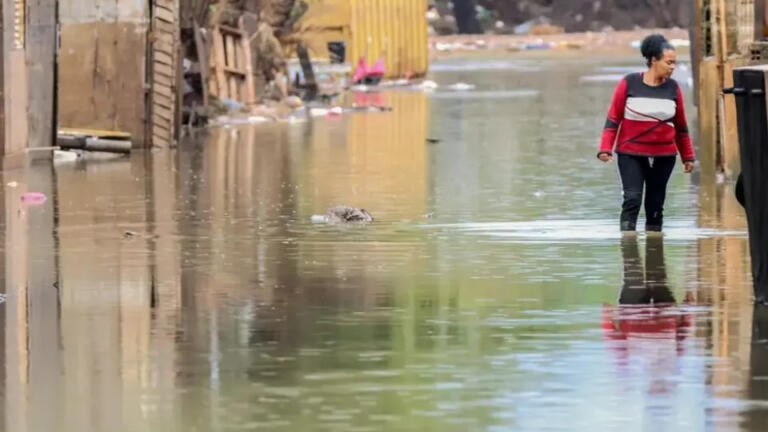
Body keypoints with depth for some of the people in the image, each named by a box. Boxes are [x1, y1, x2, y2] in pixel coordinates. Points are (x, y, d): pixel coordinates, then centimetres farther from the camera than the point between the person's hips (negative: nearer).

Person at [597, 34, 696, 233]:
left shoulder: (673, 88, 2)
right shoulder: (629, 84, -6)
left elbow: (681, 127, 11)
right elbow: (613, 118, -2)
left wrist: (688, 156, 12)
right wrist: (606, 148, -11)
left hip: (663, 156, 3)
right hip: (631, 154, -3)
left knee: (655, 205, 8)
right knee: (632, 199, -13)